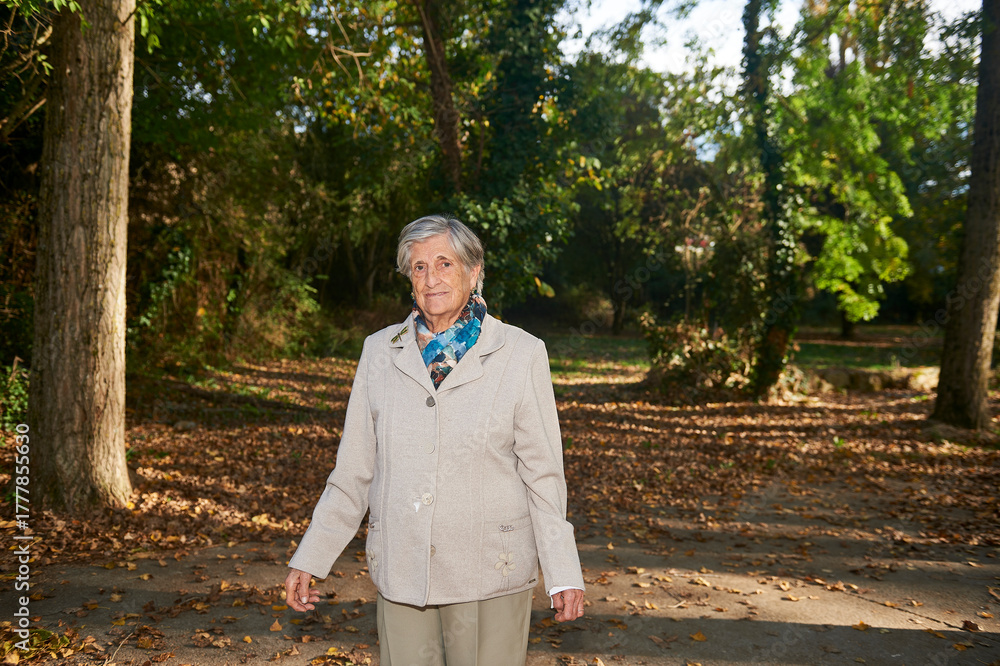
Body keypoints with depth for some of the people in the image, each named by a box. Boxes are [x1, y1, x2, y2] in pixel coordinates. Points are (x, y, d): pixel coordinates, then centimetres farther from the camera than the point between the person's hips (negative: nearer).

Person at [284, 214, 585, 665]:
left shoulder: (520, 354, -5)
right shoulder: (380, 350, 3)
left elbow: (542, 472, -3)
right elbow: (353, 470, 7)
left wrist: (564, 576, -5)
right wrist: (310, 559, 6)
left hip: (487, 574, -2)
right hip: (400, 572, 3)